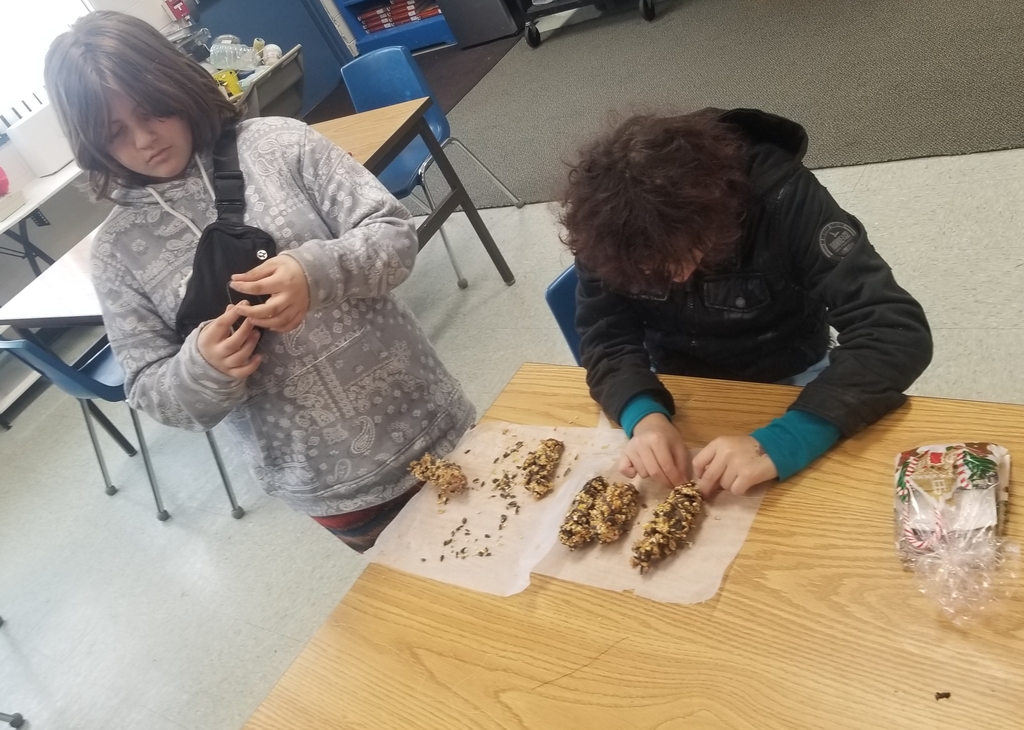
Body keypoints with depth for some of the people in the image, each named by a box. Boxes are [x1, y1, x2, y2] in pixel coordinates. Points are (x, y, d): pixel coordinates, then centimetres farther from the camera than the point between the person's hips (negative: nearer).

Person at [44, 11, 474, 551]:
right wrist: (204, 365, -23)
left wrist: (317, 271, -29)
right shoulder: (116, 251, -2)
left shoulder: (277, 144, -7)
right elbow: (152, 393, 0)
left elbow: (394, 235, -9)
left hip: (425, 422, 0)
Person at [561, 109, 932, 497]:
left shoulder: (782, 198, -29)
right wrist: (644, 416, -38)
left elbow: (899, 334, -33)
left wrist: (783, 442, -45)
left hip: (786, 380, -1)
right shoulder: (607, 230, -22)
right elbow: (606, 339, -18)